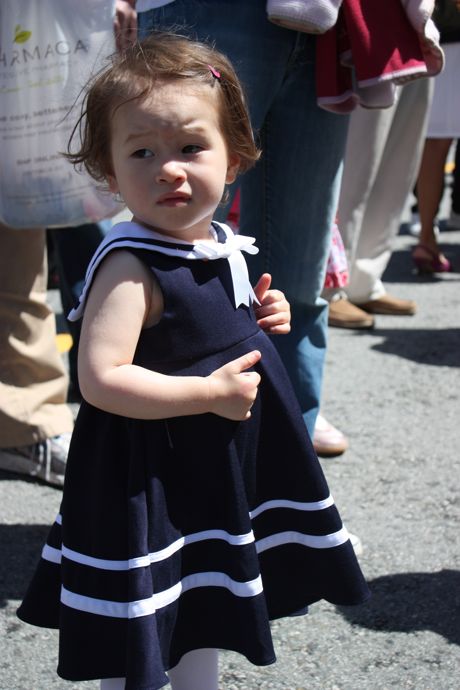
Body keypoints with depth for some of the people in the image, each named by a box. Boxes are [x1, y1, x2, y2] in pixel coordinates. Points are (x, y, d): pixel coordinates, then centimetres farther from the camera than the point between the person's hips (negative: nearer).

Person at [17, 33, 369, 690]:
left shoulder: (221, 245, 2)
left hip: (221, 473, 8)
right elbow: (102, 379, -32)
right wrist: (212, 394, -27)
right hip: (147, 481, -8)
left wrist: (261, 320, -1)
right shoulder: (130, 266, -24)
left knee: (206, 619, 25)